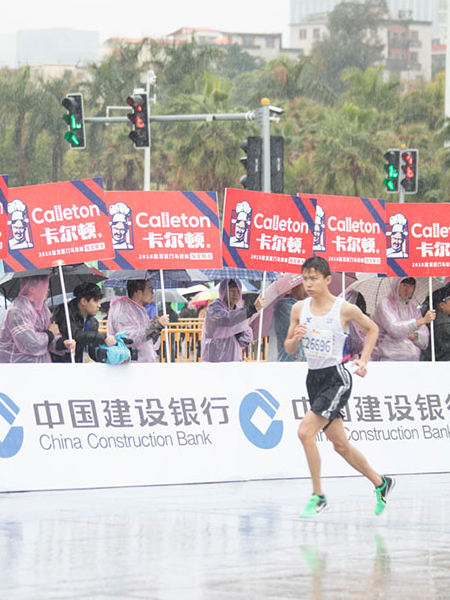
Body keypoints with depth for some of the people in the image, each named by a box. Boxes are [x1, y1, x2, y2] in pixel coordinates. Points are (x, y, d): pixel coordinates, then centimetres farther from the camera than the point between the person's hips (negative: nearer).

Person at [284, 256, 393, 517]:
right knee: (340, 445, 13)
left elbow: (372, 329, 7)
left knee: (306, 431, -21)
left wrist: (364, 360, -3)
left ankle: (318, 496, -10)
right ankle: (380, 482, 33)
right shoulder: (299, 309, 2)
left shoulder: (345, 309, -10)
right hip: (314, 378, 6)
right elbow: (289, 348, 10)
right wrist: (295, 338, -13)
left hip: (337, 377, -6)